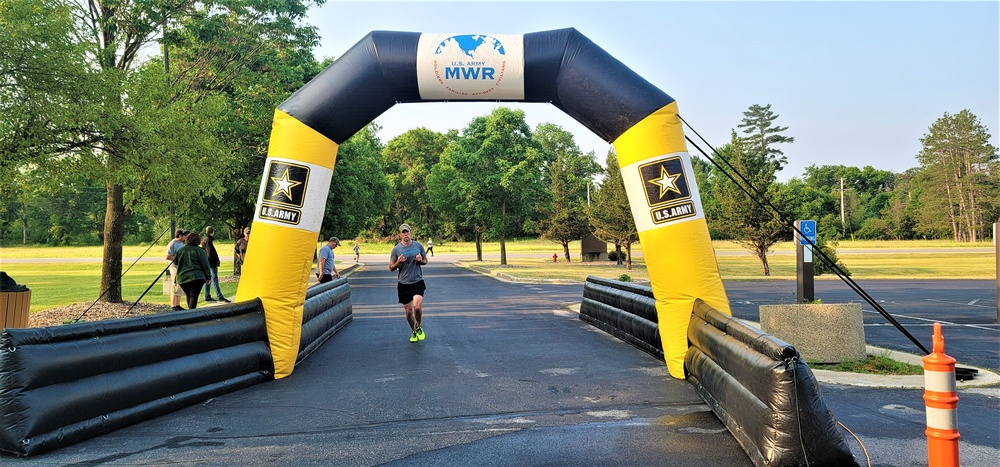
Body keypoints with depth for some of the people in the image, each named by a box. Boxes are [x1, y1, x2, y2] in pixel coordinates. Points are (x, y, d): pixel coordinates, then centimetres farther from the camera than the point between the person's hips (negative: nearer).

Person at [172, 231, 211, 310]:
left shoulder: (181, 250, 5)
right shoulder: (200, 251, -6)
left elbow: (175, 262, 19)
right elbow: (205, 266, -4)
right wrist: (208, 277, 6)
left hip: (182, 278, 4)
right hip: (196, 277, -4)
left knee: (189, 296, 18)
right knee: (194, 297, -4)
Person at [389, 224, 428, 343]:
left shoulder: (418, 246, 2)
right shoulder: (396, 249, -3)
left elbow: (425, 260, 14)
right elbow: (391, 267, 3)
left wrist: (421, 260, -9)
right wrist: (398, 262, -18)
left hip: (417, 281, -1)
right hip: (404, 283, 1)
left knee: (417, 306, -19)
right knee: (408, 311, 6)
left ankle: (419, 327, 8)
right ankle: (413, 332, 29)